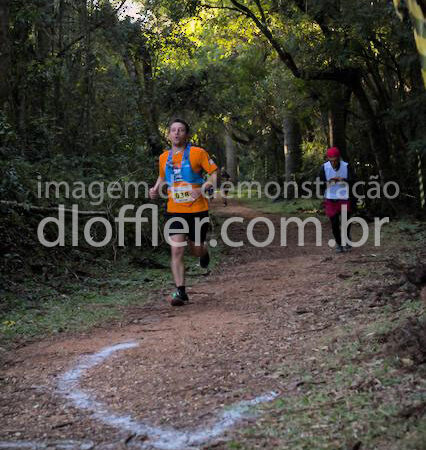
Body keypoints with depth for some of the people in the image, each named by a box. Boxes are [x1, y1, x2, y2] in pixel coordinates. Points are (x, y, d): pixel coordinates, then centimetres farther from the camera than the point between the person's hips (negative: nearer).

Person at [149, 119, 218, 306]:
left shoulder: (197, 153, -7)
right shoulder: (164, 158, 6)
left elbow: (214, 173, -6)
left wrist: (204, 187, -23)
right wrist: (156, 189, 4)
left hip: (197, 209, -2)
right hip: (174, 211, 2)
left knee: (196, 250, 10)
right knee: (176, 250, -9)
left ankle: (204, 251, 48)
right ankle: (180, 292, -6)